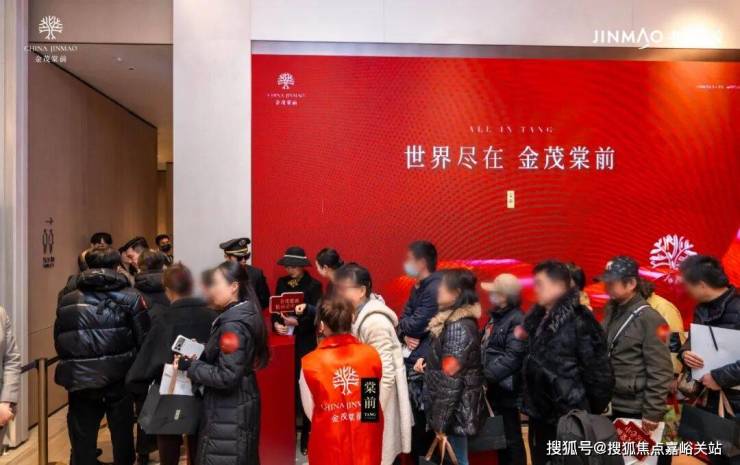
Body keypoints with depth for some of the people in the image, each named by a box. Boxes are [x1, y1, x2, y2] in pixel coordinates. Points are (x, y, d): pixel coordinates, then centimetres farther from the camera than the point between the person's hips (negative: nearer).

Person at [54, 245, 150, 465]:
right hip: (119, 381, -1)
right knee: (123, 438, 17)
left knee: (82, 444, 12)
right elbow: (144, 340, -8)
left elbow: (59, 342, 5)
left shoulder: (67, 301, 3)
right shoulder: (131, 298, -6)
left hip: (80, 382, 2)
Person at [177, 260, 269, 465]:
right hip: (239, 405, 9)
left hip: (229, 412, -9)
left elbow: (226, 377, -25)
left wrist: (191, 366, -16)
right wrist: (200, 353, 3)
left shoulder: (233, 325, -23)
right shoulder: (241, 314, 6)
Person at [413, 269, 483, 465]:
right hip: (453, 408, 9)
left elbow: (451, 377, -22)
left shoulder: (458, 327, -21)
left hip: (454, 410, -9)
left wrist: (440, 420, -18)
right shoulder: (452, 320, 8)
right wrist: (426, 361, 2)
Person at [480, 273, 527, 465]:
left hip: (506, 390, -9)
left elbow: (513, 357, -24)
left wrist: (486, 376, -25)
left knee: (511, 438, 1)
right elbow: (485, 349, 20)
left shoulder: (517, 320, -16)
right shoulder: (495, 317, 13)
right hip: (494, 388, 9)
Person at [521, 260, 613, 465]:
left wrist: (591, 412, -10)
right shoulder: (538, 317, 7)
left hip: (569, 418, -7)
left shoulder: (579, 321, -16)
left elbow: (597, 369, -15)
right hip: (539, 414, 7)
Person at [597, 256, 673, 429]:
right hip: (610, 405, 7)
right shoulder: (611, 311, 8)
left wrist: (653, 412, -15)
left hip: (634, 410, -7)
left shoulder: (649, 318, -14)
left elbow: (660, 372, -15)